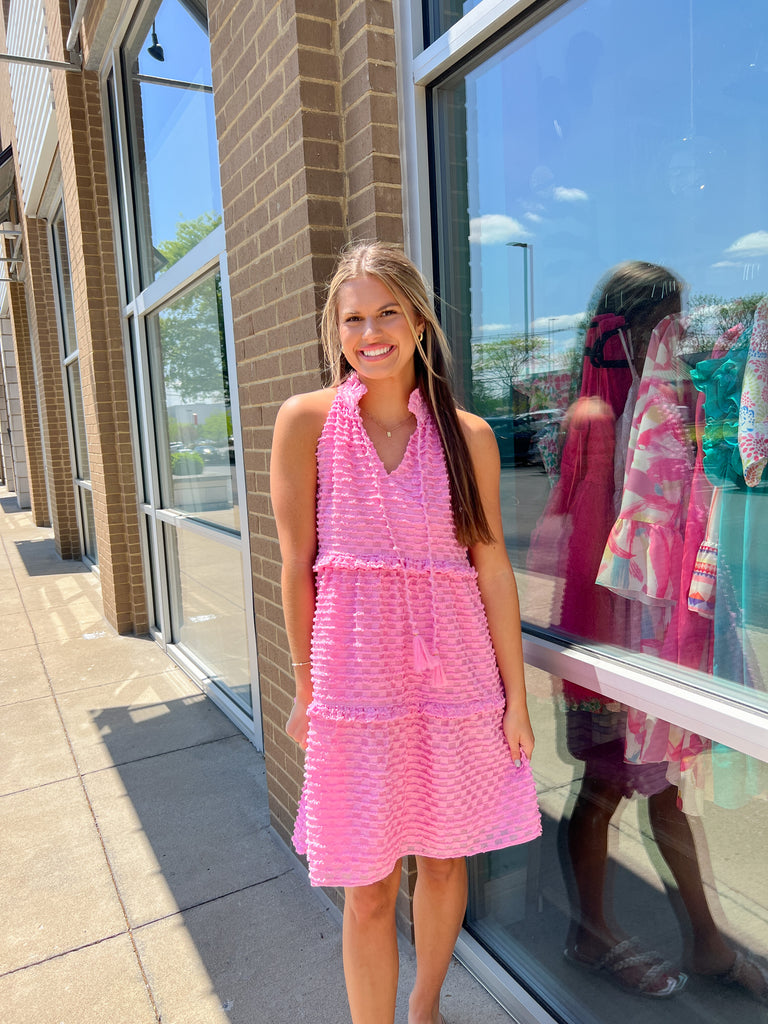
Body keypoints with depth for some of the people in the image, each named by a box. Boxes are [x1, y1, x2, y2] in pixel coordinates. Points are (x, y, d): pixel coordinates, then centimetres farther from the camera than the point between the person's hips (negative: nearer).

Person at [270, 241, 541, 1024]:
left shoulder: (467, 435, -1)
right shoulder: (307, 421, -4)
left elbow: (492, 566, 0)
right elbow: (297, 565, -2)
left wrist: (516, 699, 3)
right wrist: (305, 688, 1)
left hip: (455, 672, 3)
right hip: (357, 678, -2)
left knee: (445, 859, 20)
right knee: (369, 889, 9)